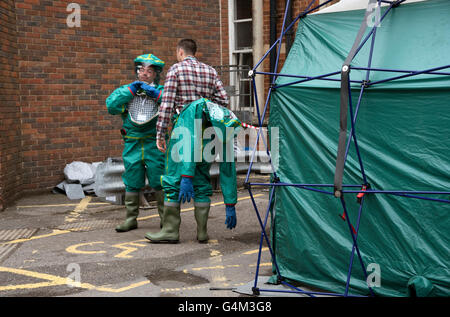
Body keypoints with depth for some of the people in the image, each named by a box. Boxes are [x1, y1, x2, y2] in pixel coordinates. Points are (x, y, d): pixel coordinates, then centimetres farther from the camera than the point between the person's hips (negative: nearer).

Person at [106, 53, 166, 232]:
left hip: (154, 144, -2)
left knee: (159, 181, 1)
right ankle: (131, 219, 17)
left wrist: (155, 93, -16)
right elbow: (111, 106, -5)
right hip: (132, 144, 2)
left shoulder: (161, 91, 4)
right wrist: (130, 91, -9)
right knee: (132, 182, 7)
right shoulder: (126, 90, 9)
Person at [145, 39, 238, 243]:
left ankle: (170, 230, 1)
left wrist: (160, 133, -7)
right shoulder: (210, 71, 14)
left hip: (183, 128, -5)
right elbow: (223, 100, 8)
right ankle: (202, 232, 9)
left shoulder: (176, 69, 0)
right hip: (206, 132, 5)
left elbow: (167, 103, -7)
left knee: (173, 179, 1)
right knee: (202, 180, 10)